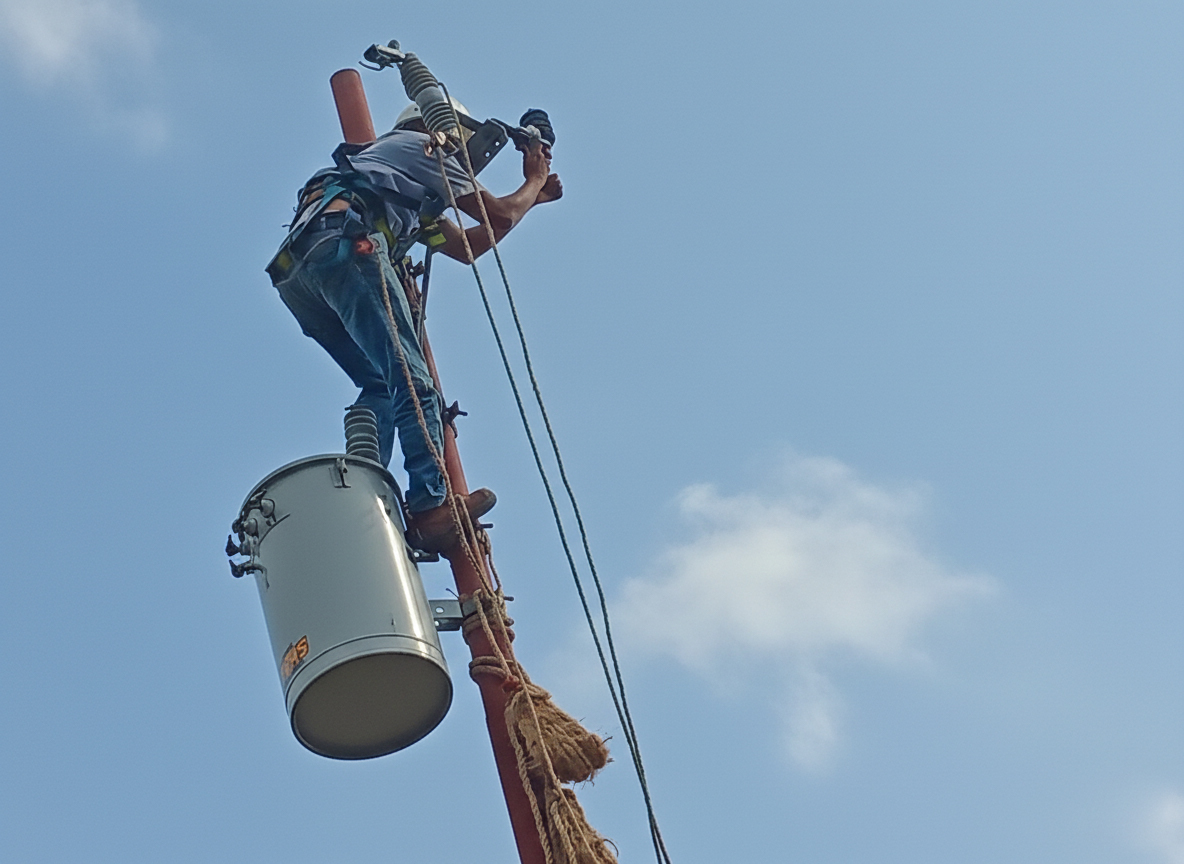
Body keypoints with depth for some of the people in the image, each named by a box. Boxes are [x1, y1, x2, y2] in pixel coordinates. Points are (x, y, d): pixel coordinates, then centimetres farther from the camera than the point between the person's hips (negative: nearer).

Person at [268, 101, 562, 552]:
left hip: (294, 266, 9)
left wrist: (531, 198, 51)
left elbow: (464, 246, 45)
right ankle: (429, 506, -27)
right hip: (343, 243, -9)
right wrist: (534, 181, 37)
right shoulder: (423, 147, 20)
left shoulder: (411, 192, 43)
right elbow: (499, 218, 18)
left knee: (380, 384, 8)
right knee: (411, 379, -15)